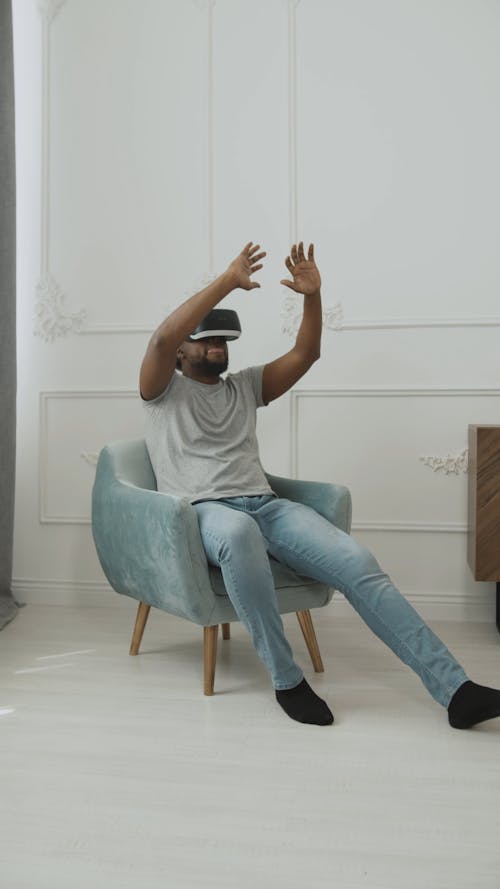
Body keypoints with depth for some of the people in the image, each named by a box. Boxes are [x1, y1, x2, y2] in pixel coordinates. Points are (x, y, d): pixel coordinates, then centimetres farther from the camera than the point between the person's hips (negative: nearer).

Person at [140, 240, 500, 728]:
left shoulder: (245, 386, 26)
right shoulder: (164, 390, 11)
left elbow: (304, 355, 18)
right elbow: (161, 339, -10)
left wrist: (312, 296, 3)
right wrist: (228, 281, -10)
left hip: (267, 505, 5)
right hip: (203, 511, -4)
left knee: (358, 563, -19)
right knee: (240, 532, -44)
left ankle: (454, 688, -20)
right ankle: (286, 679, -26)